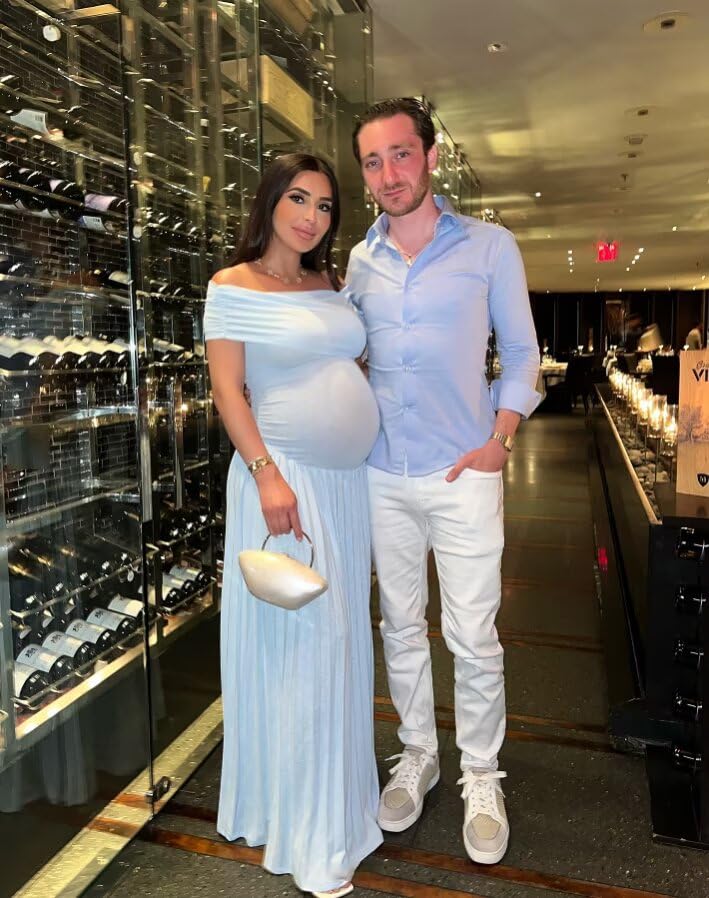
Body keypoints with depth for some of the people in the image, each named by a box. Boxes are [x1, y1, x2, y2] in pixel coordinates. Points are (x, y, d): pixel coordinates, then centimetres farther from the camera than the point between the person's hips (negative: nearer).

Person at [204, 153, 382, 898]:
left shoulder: (330, 285, 14)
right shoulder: (233, 286, -4)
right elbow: (227, 389, -10)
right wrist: (266, 474, -19)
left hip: (347, 479, 7)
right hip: (285, 476, -6)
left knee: (340, 638, 14)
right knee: (297, 644, -1)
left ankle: (336, 787, 35)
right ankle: (308, 833, 18)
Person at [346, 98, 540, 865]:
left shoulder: (490, 247, -1)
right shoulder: (360, 262, 8)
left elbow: (520, 354, 3)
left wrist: (499, 440, -9)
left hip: (463, 474, -3)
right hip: (381, 476, 3)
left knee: (473, 639, 4)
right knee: (401, 627, 14)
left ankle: (481, 779, 25)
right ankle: (416, 756, 34)